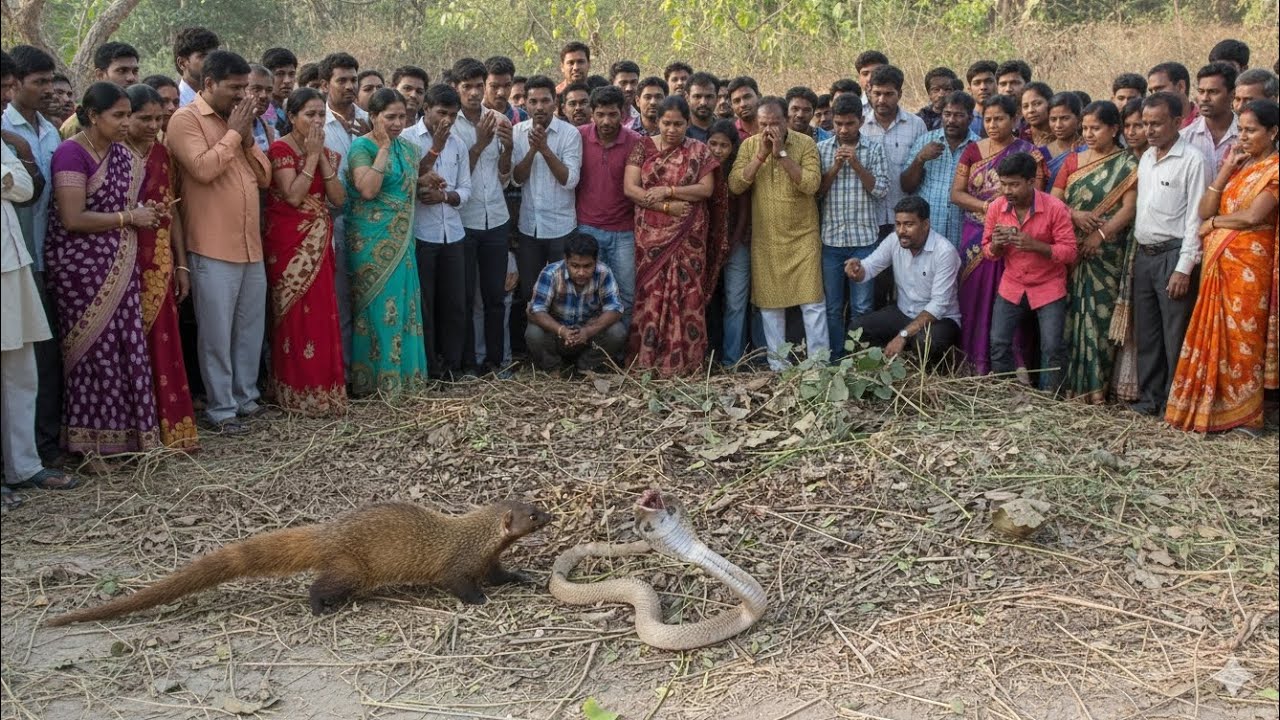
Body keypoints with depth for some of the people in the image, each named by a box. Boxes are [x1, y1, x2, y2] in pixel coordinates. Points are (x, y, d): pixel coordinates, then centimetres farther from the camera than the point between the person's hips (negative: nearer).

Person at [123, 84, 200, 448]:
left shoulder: (161, 153, 12)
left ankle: (172, 426, 11)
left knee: (163, 343, 5)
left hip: (160, 262, 5)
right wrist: (132, 215, -20)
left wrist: (181, 264, 14)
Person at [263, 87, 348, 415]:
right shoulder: (280, 149, -8)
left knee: (321, 311, 8)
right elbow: (293, 196, -19)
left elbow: (338, 198, 0)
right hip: (289, 242, -6)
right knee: (296, 314, -2)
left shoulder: (326, 152, 11)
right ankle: (298, 393, 7)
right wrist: (311, 156, -14)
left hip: (318, 243, 6)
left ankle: (323, 386, 17)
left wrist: (322, 157, -7)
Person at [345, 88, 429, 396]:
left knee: (402, 306, 9)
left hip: (402, 239, 7)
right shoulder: (362, 146, -8)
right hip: (373, 240, -7)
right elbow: (368, 189, -23)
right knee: (378, 305, -3)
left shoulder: (407, 147, 12)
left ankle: (404, 375, 17)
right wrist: (384, 148, -19)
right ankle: (375, 380, 5)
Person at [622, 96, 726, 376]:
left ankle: (684, 359, 4)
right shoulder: (643, 147, 5)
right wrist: (668, 207, -12)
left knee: (686, 294, -1)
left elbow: (707, 188, -3)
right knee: (651, 292, 0)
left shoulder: (698, 151, 6)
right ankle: (647, 359, 6)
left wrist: (668, 190, -14)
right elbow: (630, 188, -3)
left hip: (688, 235, 0)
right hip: (651, 234, 0)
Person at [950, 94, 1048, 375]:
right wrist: (986, 206, -11)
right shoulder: (973, 151, 9)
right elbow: (956, 193, 4)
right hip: (976, 239, 3)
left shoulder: (1030, 153, 2)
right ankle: (977, 367, 10)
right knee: (976, 300, 3)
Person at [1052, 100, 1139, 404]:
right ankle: (1070, 383, 8)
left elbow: (1129, 207, -7)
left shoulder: (1127, 164, 3)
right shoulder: (1073, 160, 15)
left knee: (1099, 316, -5)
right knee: (1071, 314, 2)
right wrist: (1074, 214, -11)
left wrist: (1101, 234, -18)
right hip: (1072, 250, 4)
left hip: (1106, 253, -4)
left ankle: (1095, 387, 1)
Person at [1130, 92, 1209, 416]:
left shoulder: (1192, 161, -9)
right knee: (1146, 332, 12)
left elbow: (1195, 218, -12)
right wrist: (1136, 253, 13)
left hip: (1172, 255, -7)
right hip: (1144, 255, 7)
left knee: (1175, 335, -2)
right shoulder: (1146, 159, 14)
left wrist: (1184, 268, -16)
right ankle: (1150, 397, 23)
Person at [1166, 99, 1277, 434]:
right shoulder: (1238, 166, 18)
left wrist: (1214, 223, -2)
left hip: (1248, 263, -7)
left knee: (1242, 335, -3)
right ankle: (1214, 408, 12)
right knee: (1214, 335, 5)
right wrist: (1224, 172, -1)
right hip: (1217, 261, 7)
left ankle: (1244, 415, 5)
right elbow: (1204, 211, 7)